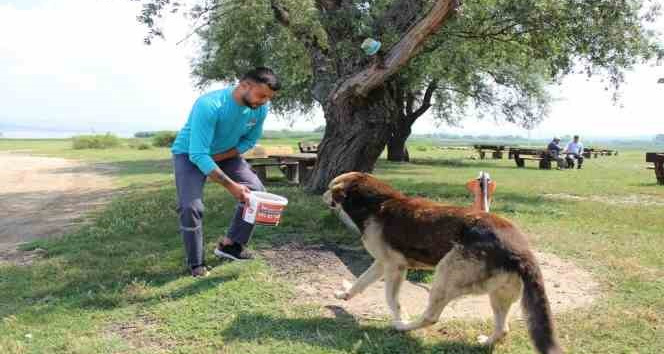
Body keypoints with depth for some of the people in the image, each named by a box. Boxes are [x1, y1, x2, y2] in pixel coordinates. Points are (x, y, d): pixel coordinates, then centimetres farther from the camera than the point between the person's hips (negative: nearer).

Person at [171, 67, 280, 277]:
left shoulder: (261, 108, -18)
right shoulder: (209, 105, -37)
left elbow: (250, 141, -2)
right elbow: (198, 155, -37)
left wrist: (218, 157, -17)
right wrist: (231, 185, -38)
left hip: (226, 154, 6)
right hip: (189, 154, -5)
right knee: (191, 206, -23)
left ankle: (230, 244, 10)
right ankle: (196, 263, -1)